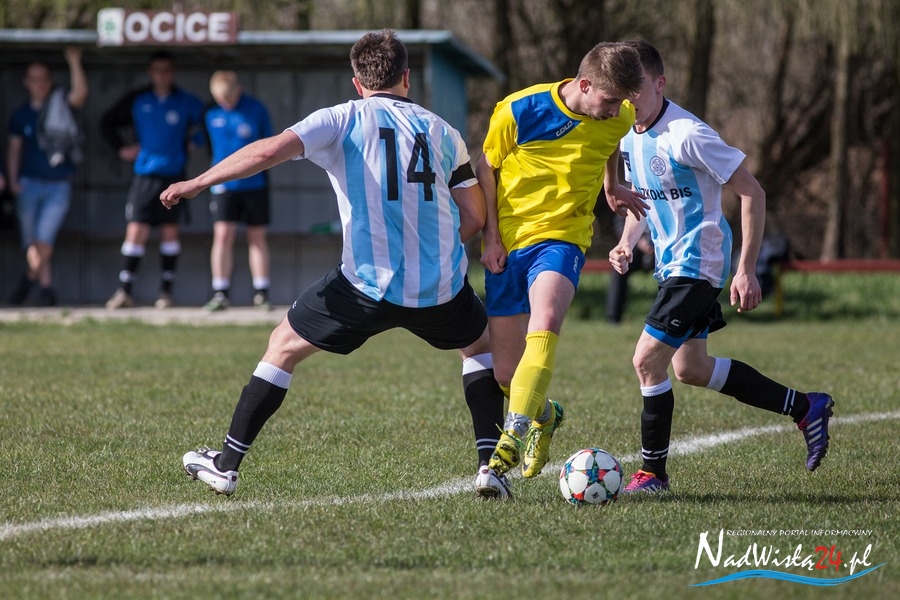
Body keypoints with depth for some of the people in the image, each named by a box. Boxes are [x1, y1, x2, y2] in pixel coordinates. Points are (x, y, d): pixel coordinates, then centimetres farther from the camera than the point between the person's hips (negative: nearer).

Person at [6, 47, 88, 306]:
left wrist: (74, 63, -28)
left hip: (59, 185, -2)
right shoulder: (20, 115, 8)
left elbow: (80, 93, -18)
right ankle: (46, 288, 16)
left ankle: (31, 277, 6)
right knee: (31, 240, 3)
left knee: (45, 235, -13)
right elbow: (14, 148, 11)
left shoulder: (61, 104, 2)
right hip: (29, 184, 2)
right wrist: (13, 180, 1)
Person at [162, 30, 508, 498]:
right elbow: (474, 217, 13)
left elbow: (271, 150, -14)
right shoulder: (440, 130, 11)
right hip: (441, 289, 2)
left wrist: (197, 183, -9)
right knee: (481, 346, 31)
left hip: (368, 284, -2)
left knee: (284, 345, 17)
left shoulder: (343, 119, 1)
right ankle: (490, 464, 15)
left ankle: (226, 465, 17)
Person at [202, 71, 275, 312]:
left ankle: (261, 293, 9)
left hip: (254, 184, -1)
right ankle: (220, 292, -5)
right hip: (223, 184, 1)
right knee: (223, 235, -8)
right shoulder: (211, 114, 2)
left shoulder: (256, 109, -3)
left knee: (257, 237, 4)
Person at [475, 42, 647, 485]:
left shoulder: (619, 118, -4)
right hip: (508, 241, 0)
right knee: (506, 373, 3)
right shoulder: (519, 110, -13)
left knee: (545, 322, -32)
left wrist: (612, 188, 30)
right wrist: (491, 236, -2)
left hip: (562, 236, 0)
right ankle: (543, 415, 38)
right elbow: (486, 168, 1)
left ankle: (514, 434, -38)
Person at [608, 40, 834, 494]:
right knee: (689, 369, 15)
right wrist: (627, 243, 3)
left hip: (697, 264, -10)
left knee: (648, 360, -14)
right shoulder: (628, 137, 4)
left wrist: (746, 270, -20)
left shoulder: (686, 134, -22)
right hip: (672, 264, 10)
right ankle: (805, 408, 26)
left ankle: (653, 472, 0)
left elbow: (751, 193, -18)